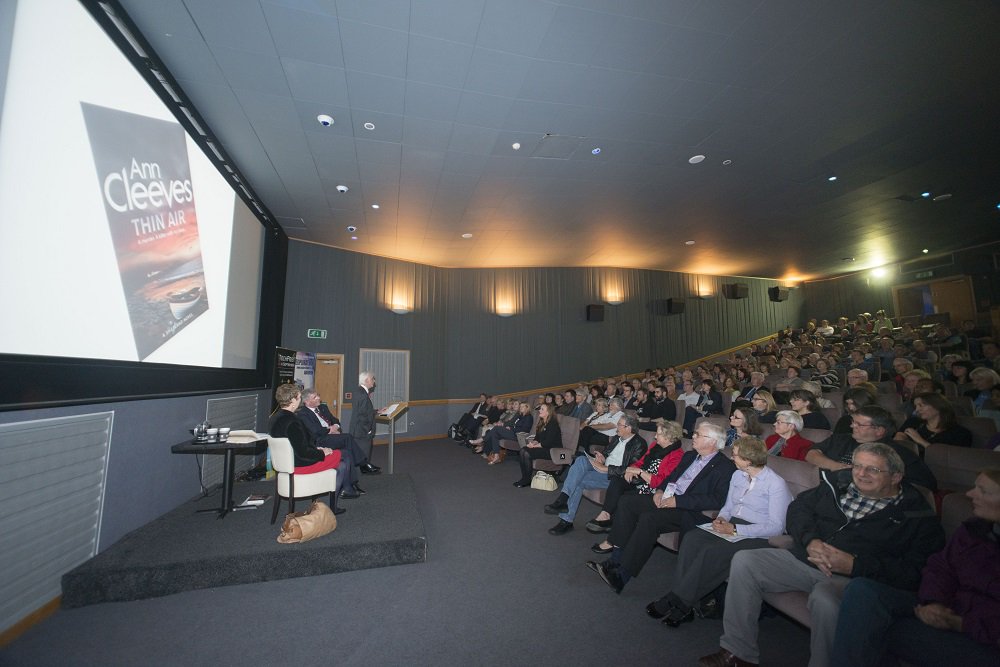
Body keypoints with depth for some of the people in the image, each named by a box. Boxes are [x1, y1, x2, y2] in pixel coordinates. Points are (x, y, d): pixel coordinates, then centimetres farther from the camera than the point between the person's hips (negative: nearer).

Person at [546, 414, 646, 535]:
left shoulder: (639, 444, -7)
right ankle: (563, 499, -27)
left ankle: (566, 520, -16)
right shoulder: (617, 438, 18)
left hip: (615, 476, -7)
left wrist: (604, 468, -18)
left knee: (578, 480, -25)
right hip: (603, 468, 7)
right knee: (581, 459, -23)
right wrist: (602, 458, 3)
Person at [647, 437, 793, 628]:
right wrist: (721, 518, -2)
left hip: (758, 537, -7)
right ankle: (682, 605, -22)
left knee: (712, 552, -31)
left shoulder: (776, 484, -10)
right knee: (691, 540, -21)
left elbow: (776, 526, -15)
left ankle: (676, 602, -20)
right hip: (732, 526, 7)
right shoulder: (738, 475, 13)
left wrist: (735, 529, -19)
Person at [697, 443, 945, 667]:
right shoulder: (838, 487, 14)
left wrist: (855, 565, -20)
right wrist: (810, 540, -8)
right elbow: (798, 507, 11)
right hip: (804, 558, 5)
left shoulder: (917, 515, 0)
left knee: (824, 599, -39)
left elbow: (913, 571, -9)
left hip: (853, 577, -5)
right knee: (744, 561, -13)